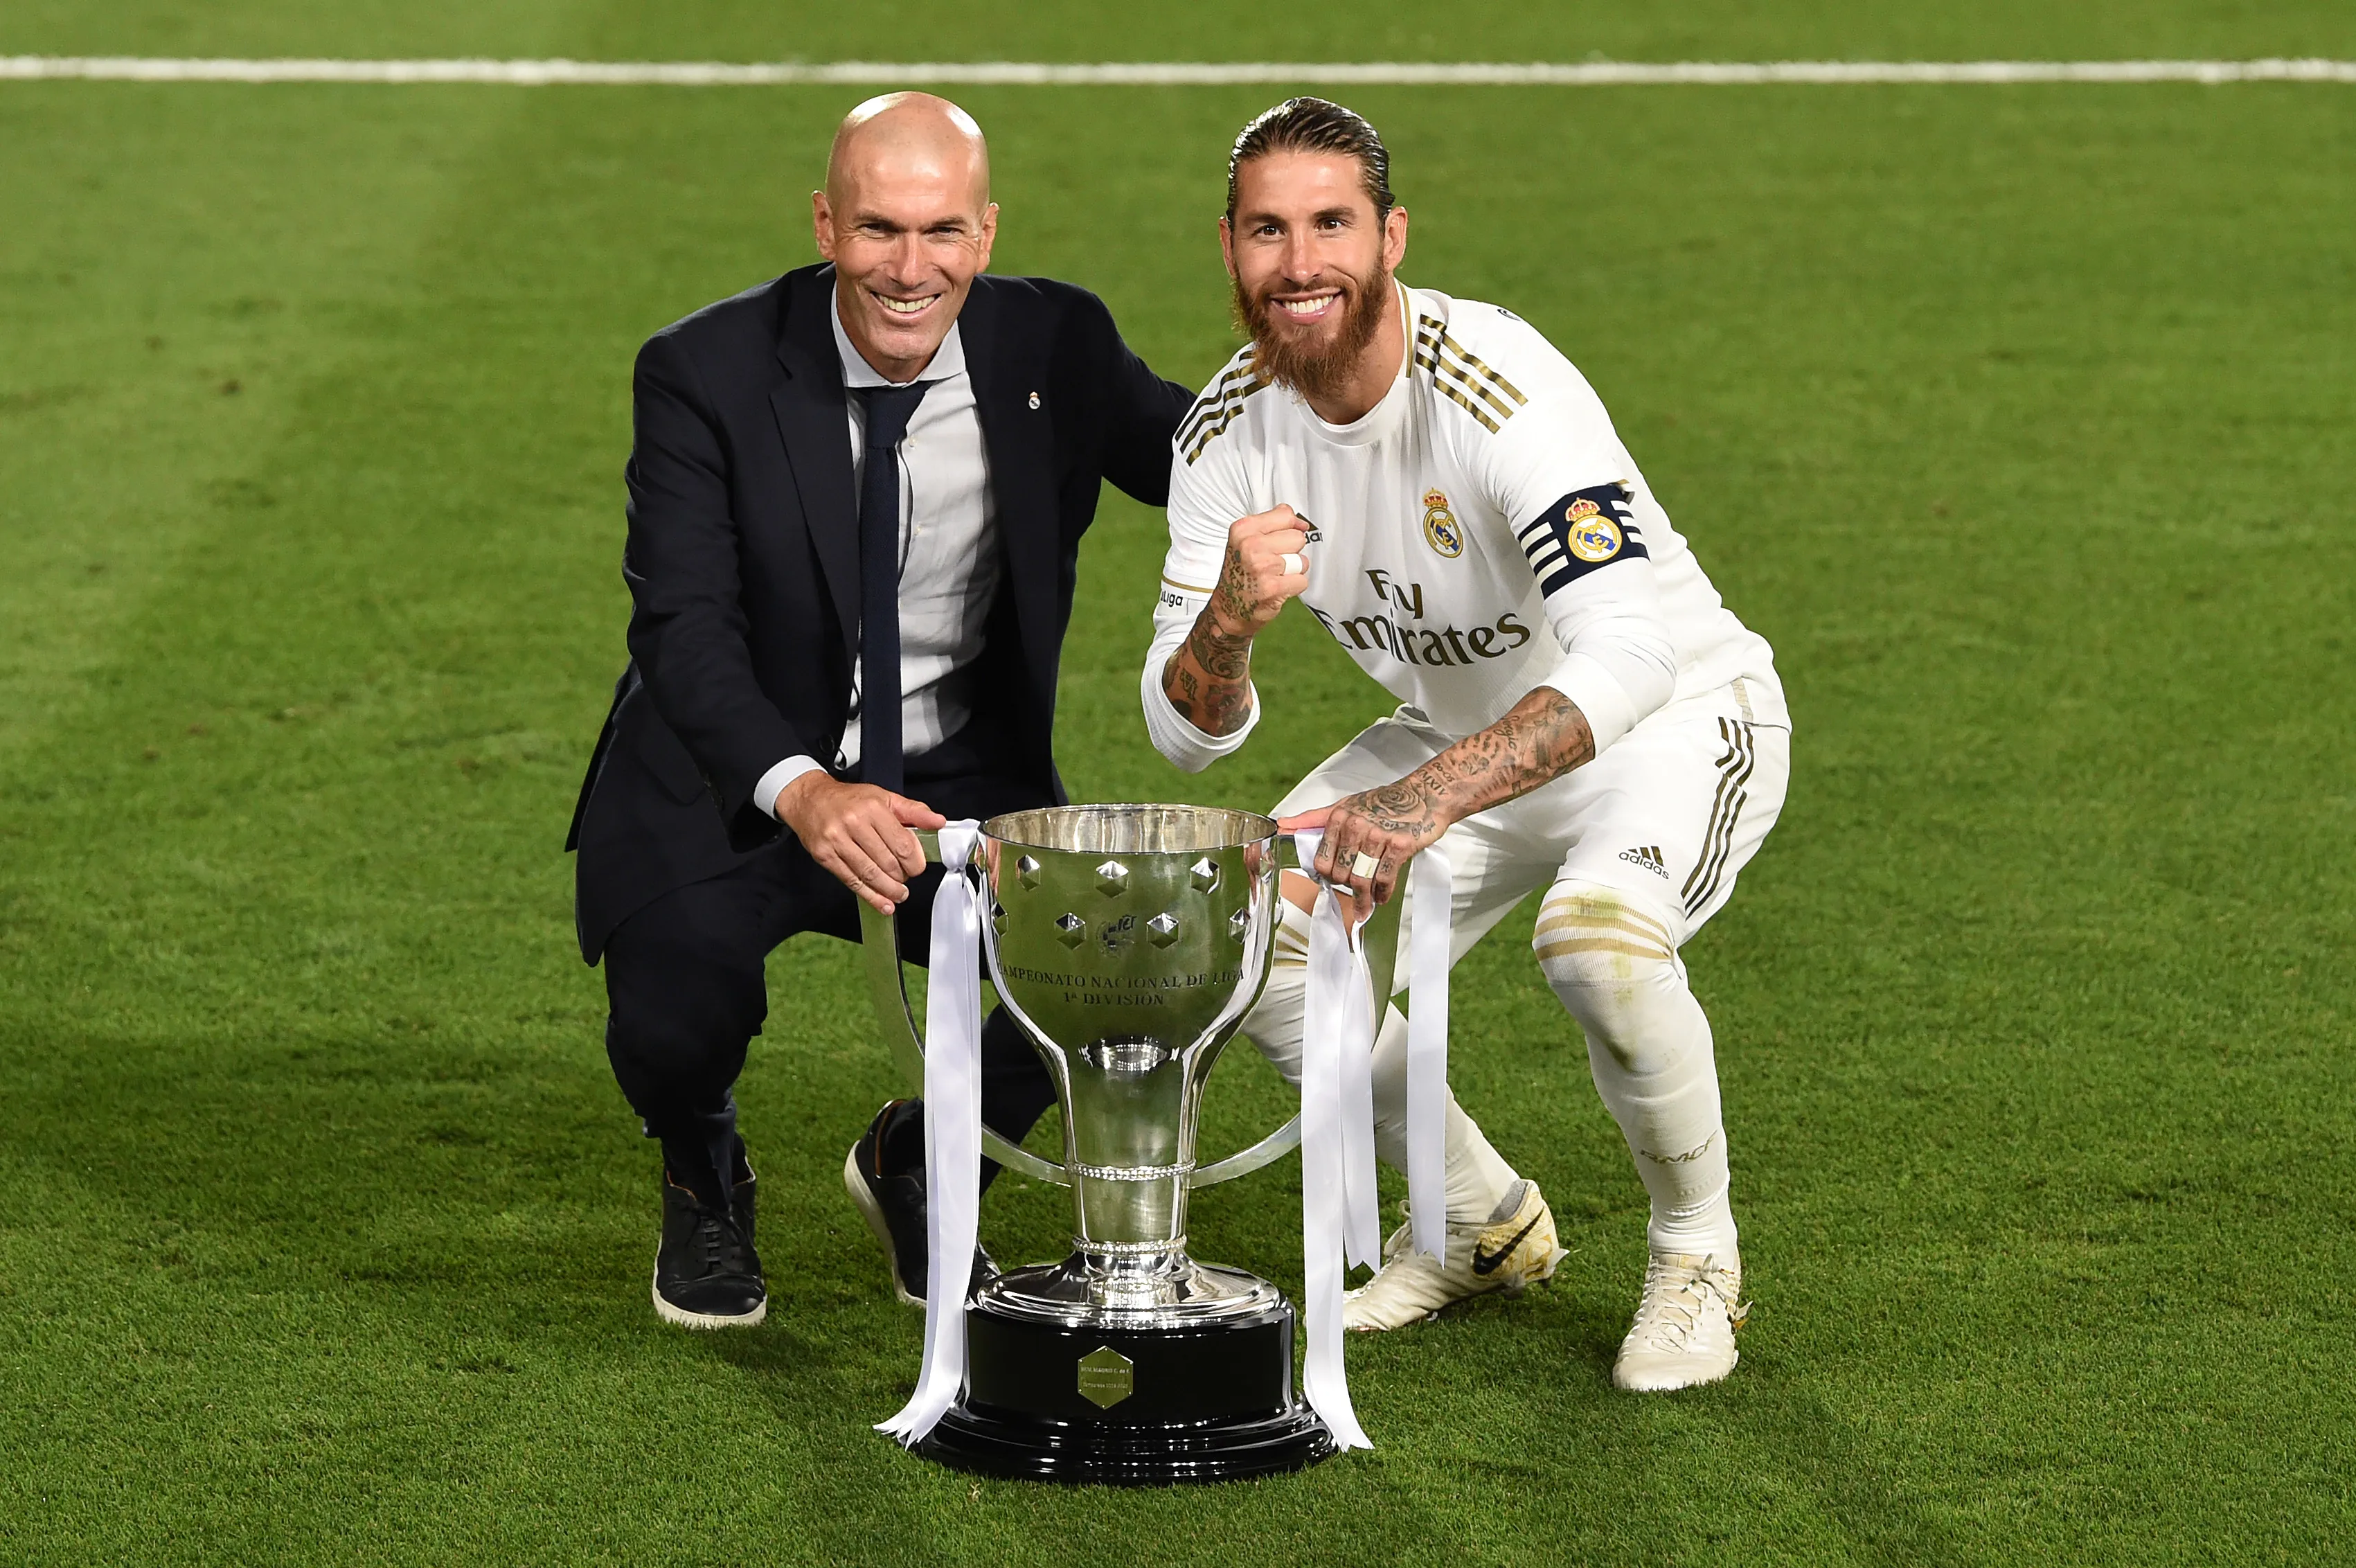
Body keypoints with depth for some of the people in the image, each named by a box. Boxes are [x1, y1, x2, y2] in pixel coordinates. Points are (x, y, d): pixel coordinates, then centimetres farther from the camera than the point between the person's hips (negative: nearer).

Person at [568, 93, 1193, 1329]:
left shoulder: (1055, 347, -8)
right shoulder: (705, 372, -17)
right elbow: (683, 625, -25)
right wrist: (800, 790, -42)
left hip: (965, 786, 3)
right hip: (733, 783, -3)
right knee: (676, 1015, -30)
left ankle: (920, 1160, 15)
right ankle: (704, 1192, 13)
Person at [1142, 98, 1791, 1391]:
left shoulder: (1496, 387, -31)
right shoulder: (1228, 432, -12)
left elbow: (1632, 652, -44)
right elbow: (1189, 734, -11)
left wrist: (1433, 796, -58)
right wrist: (1228, 621, -35)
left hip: (1677, 718, -6)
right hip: (1460, 736, 7)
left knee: (1597, 936, -35)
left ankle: (1697, 1253, -6)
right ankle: (1484, 1225, 15)